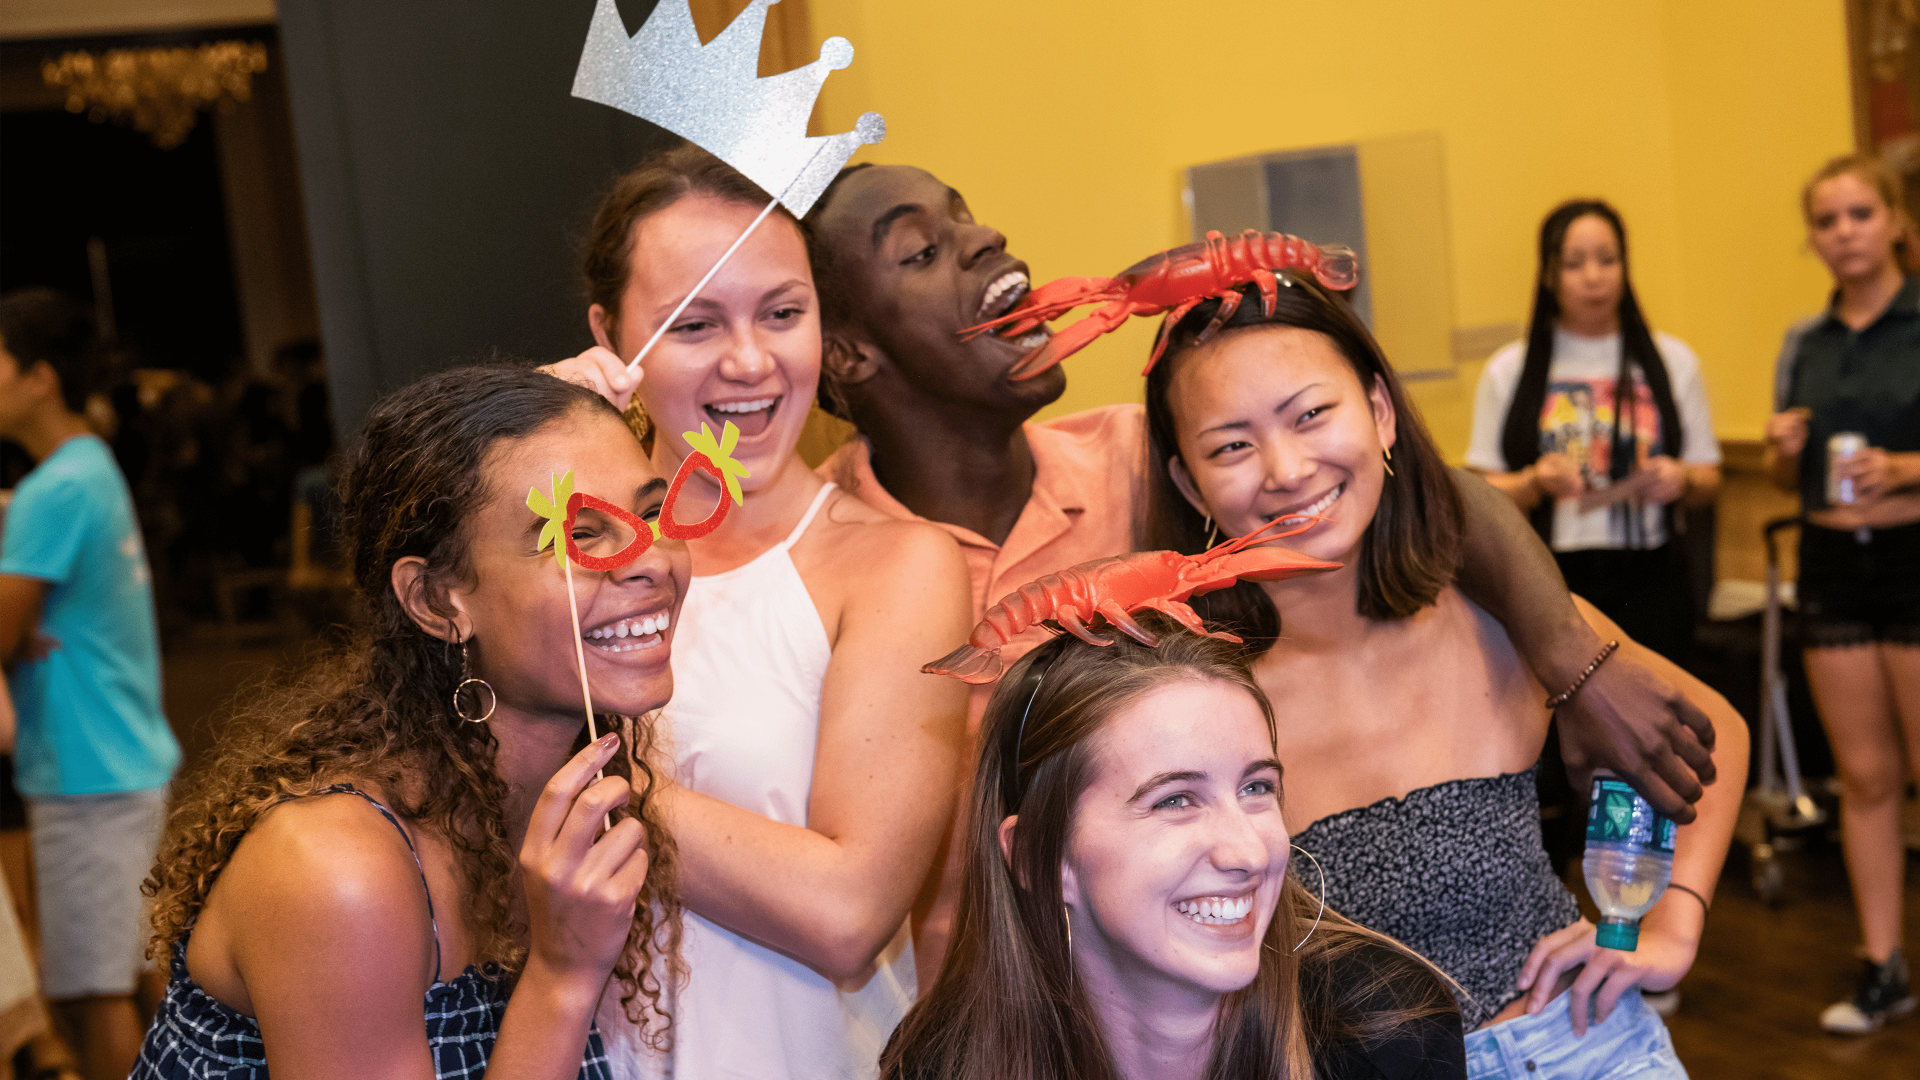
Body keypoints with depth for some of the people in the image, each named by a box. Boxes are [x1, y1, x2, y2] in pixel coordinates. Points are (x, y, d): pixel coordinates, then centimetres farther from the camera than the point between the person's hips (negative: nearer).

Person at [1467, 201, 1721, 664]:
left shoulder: (1673, 361, 13)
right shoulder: (1509, 372, 7)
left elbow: (1709, 481, 13)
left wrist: (1682, 480, -8)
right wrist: (1536, 482, -14)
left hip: (1648, 582, 1)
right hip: (1548, 584, -1)